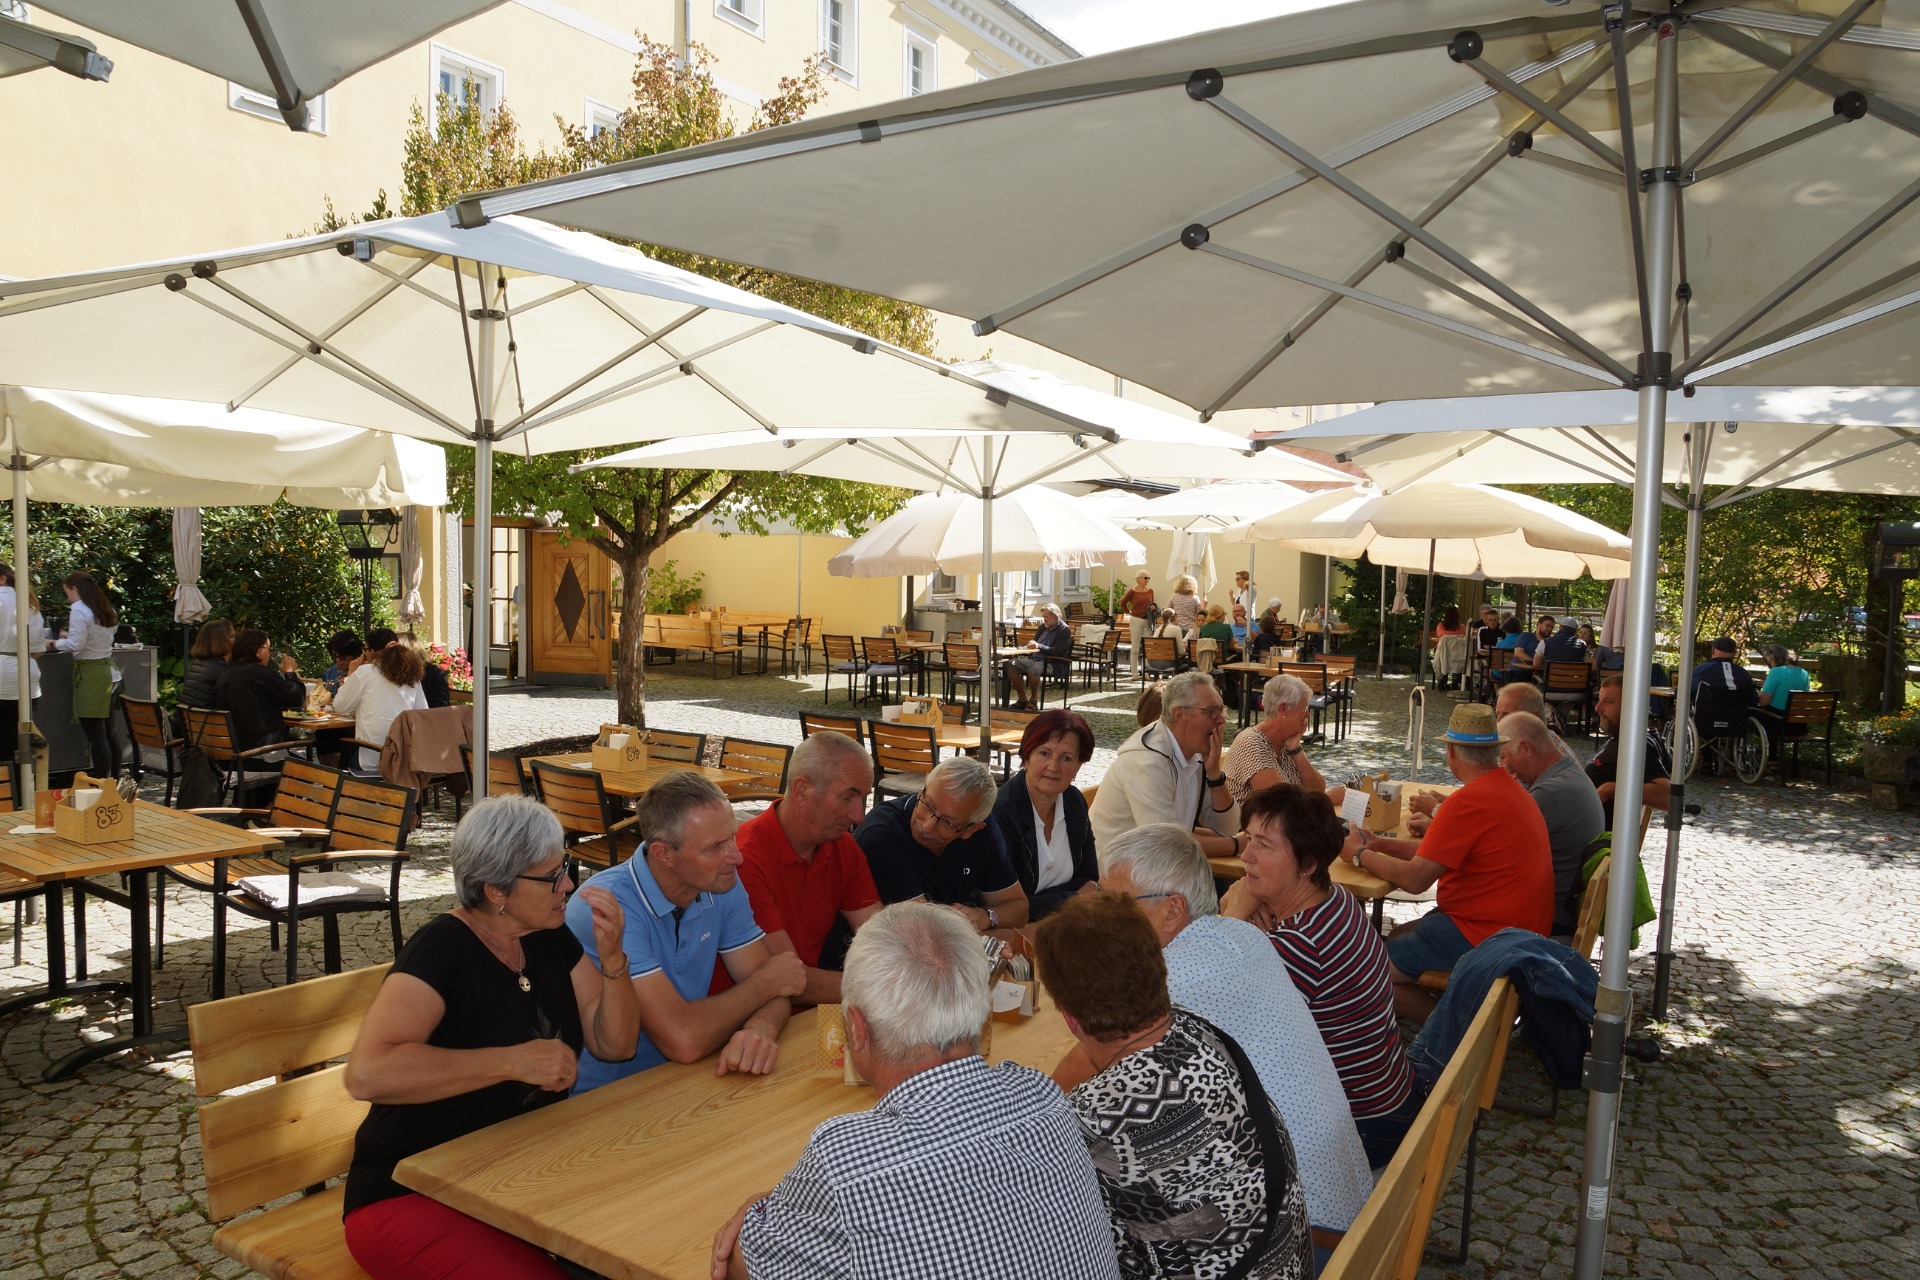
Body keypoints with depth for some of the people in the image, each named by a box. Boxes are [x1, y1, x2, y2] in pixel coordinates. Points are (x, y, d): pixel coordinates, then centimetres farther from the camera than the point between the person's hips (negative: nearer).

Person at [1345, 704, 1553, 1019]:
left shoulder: (1469, 800, -22)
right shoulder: (1509, 788, 11)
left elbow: (1414, 879, -20)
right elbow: (1440, 852, 15)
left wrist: (1360, 855, -5)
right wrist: (1380, 844, 12)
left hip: (1485, 939, -11)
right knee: (1395, 939, 20)